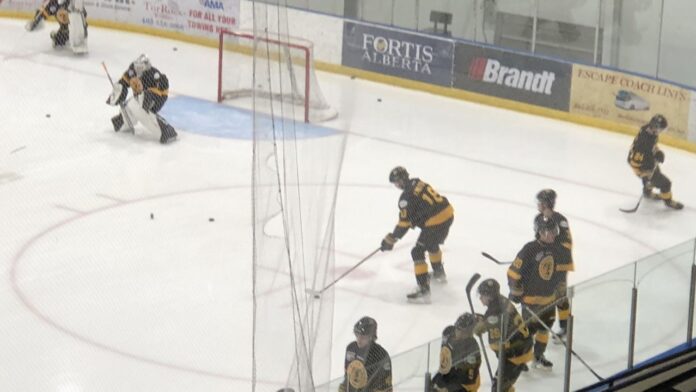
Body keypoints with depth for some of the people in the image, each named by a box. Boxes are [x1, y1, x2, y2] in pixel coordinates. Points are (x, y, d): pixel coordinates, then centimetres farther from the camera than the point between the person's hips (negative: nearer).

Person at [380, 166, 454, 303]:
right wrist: (414, 221, 32)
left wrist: (391, 240, -3)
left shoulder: (406, 196, -13)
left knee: (418, 252, -1)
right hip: (448, 214, 9)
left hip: (435, 222, -9)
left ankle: (424, 290, -8)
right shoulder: (419, 183, 11)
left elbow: (404, 222, -12)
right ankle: (439, 273, 54)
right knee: (431, 243, 33)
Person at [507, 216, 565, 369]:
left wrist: (560, 289, 19)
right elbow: (514, 271, -18)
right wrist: (516, 292, -14)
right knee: (529, 328, -5)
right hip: (531, 298, -7)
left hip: (549, 298, 7)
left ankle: (538, 356, 30)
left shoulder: (556, 250, 0)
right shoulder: (530, 249, -21)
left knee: (545, 327, 14)